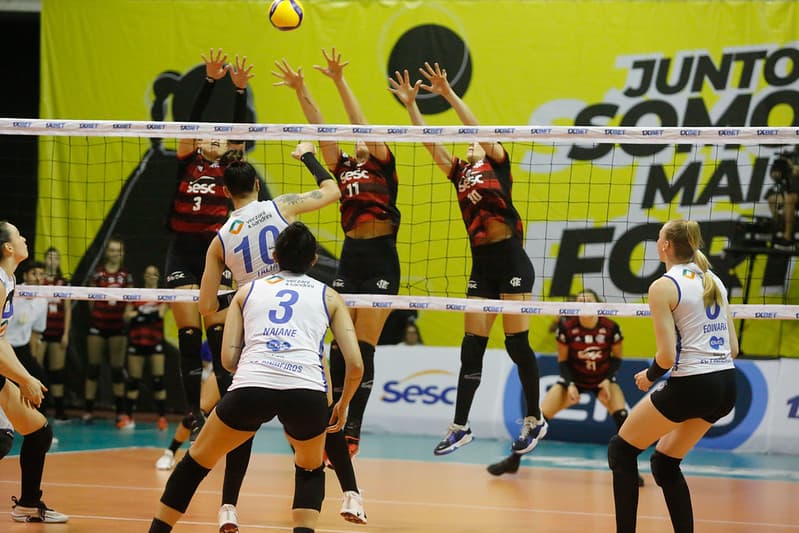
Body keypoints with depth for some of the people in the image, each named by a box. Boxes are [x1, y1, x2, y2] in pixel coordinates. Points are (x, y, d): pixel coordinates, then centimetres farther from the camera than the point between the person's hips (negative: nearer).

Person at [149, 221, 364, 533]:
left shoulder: (248, 291, 24)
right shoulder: (328, 296, 22)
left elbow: (228, 358, 13)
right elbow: (355, 364, 12)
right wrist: (342, 406, 29)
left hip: (250, 390, 0)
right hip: (307, 391, 0)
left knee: (195, 461, 24)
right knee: (311, 470, 29)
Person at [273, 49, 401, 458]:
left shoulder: (384, 164, 3)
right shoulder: (343, 168, 16)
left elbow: (363, 124, -9)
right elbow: (321, 129, 8)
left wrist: (339, 81, -16)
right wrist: (301, 91, -2)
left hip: (381, 259, -5)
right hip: (349, 258, 5)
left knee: (363, 347, -7)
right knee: (340, 345, 1)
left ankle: (352, 432, -6)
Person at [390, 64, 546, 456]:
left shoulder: (497, 163, 4)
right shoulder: (460, 173, 18)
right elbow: (430, 143, 14)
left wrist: (448, 93, -14)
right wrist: (410, 103, 6)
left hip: (511, 260, -6)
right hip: (481, 264, 6)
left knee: (517, 343, -4)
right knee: (471, 346, 4)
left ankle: (535, 420, 8)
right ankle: (460, 427, 7)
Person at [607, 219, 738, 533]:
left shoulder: (663, 287, -9)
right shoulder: (714, 281, 13)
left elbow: (667, 356, -13)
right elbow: (733, 348, 13)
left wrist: (649, 376, 5)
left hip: (691, 387, -7)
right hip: (726, 388, 7)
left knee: (621, 451, 10)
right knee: (665, 462, 22)